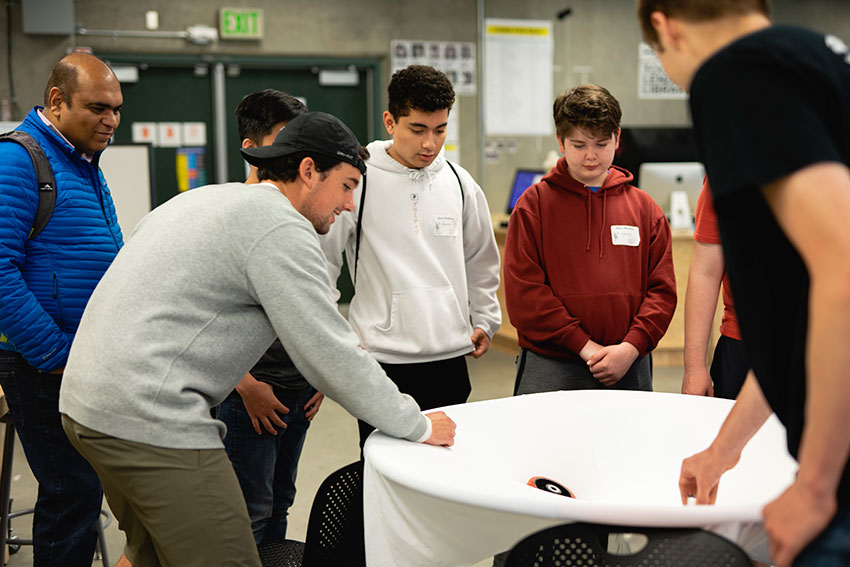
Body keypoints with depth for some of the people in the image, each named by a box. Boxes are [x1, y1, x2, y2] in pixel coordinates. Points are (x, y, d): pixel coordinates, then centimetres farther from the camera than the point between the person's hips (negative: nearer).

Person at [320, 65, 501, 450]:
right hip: (381, 358, -4)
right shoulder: (358, 180, -6)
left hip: (449, 355, 4)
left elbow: (481, 260, 22)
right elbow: (321, 259, -1)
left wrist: (485, 320, 18)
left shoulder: (458, 182, 8)